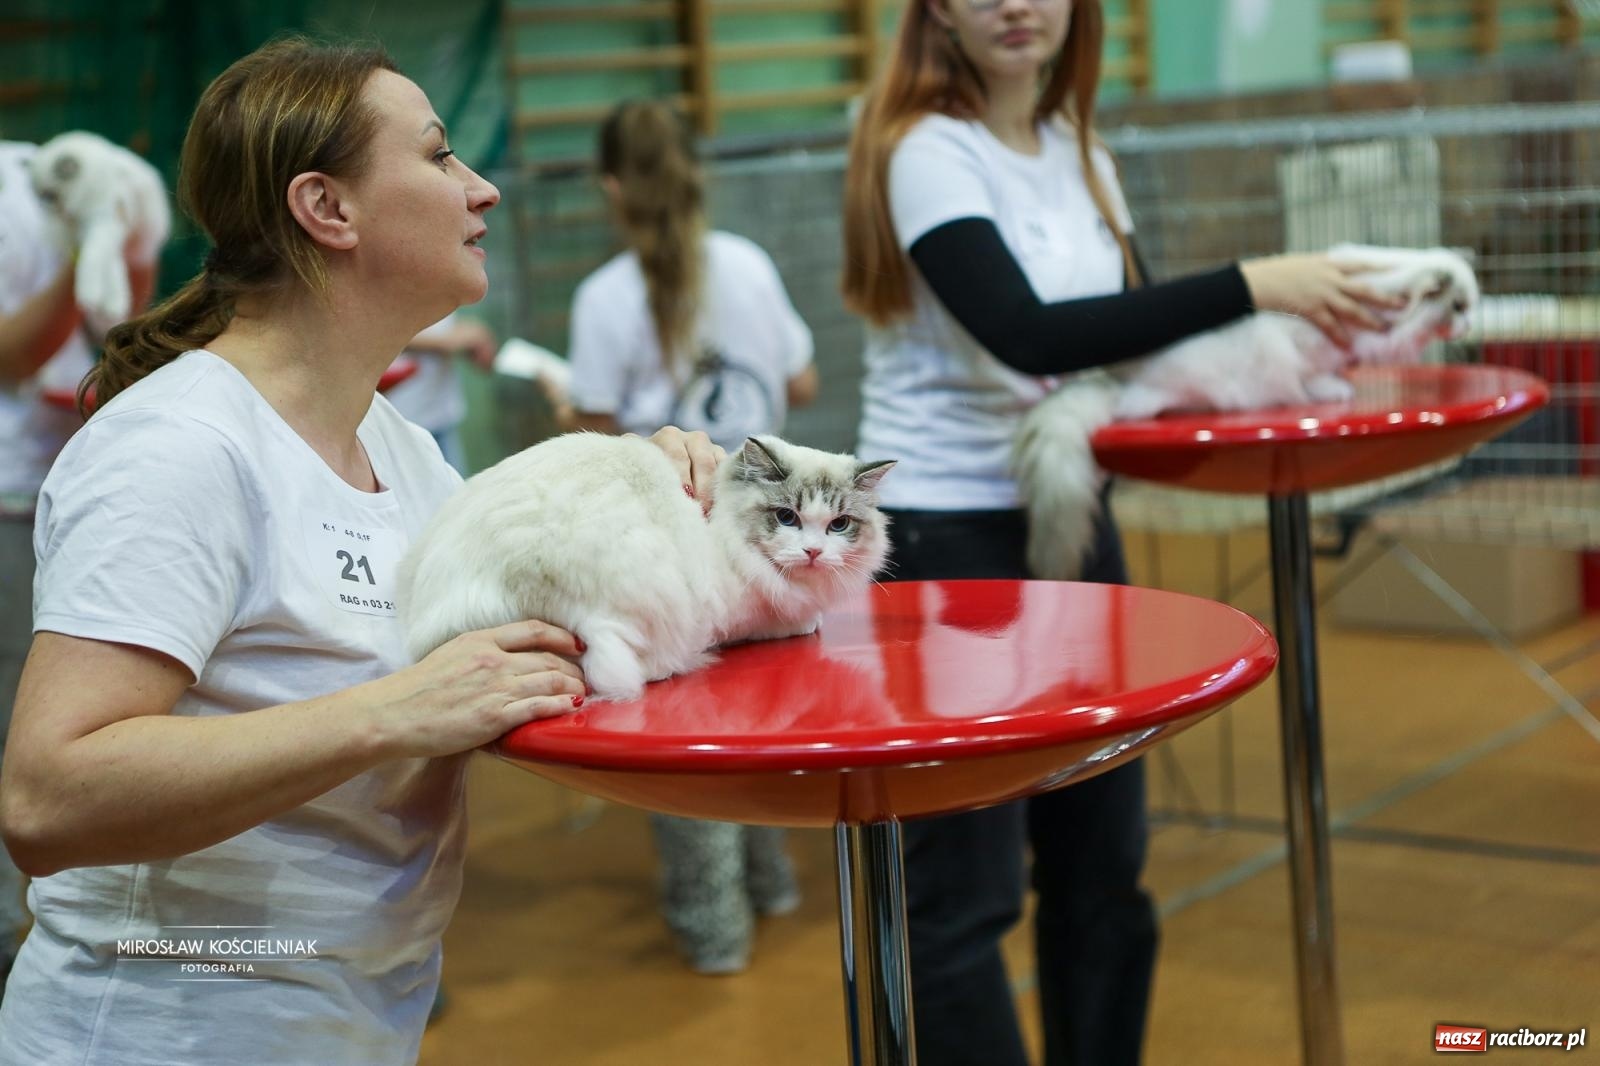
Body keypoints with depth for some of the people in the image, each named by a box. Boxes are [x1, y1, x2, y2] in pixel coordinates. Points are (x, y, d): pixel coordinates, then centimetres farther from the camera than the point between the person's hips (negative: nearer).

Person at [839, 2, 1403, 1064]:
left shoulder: (1081, 153, 9)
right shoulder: (926, 150, -14)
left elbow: (1128, 337, 12)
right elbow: (1030, 336, -27)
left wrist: (1280, 328, -5)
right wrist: (1248, 285, -27)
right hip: (946, 543, -7)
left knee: (1102, 863, 14)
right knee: (964, 893, -2)